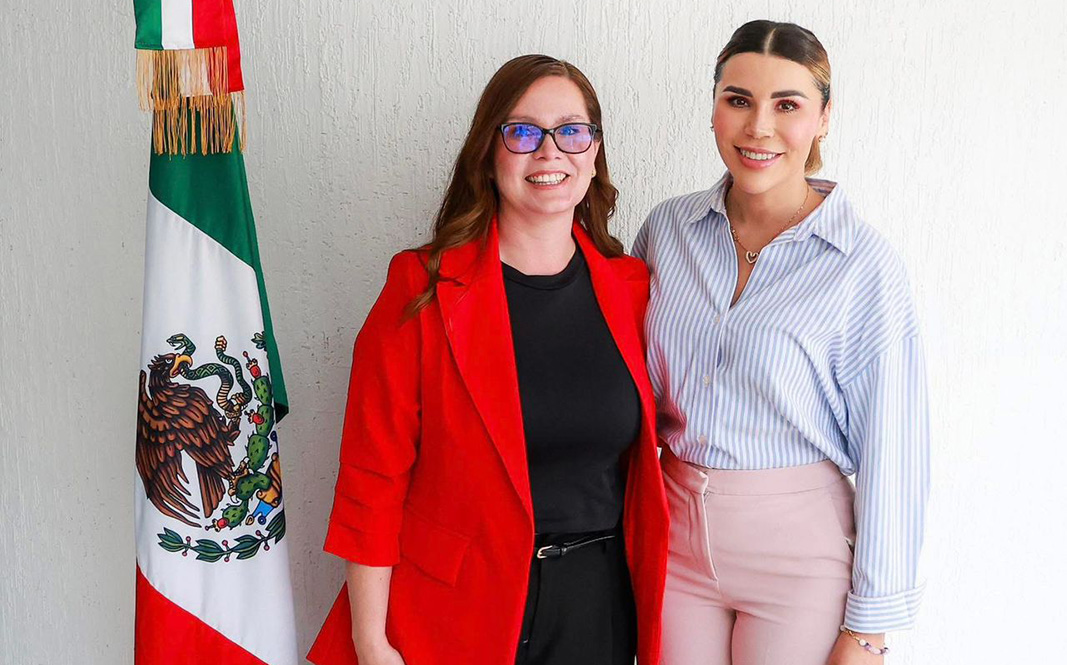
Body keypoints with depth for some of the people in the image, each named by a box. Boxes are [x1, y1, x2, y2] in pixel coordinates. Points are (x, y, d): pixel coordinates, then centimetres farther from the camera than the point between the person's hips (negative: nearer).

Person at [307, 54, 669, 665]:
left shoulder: (631, 289, 1)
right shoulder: (424, 292, -11)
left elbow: (644, 461, 11)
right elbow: (373, 477, -10)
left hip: (600, 604, 4)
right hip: (454, 613, -3)